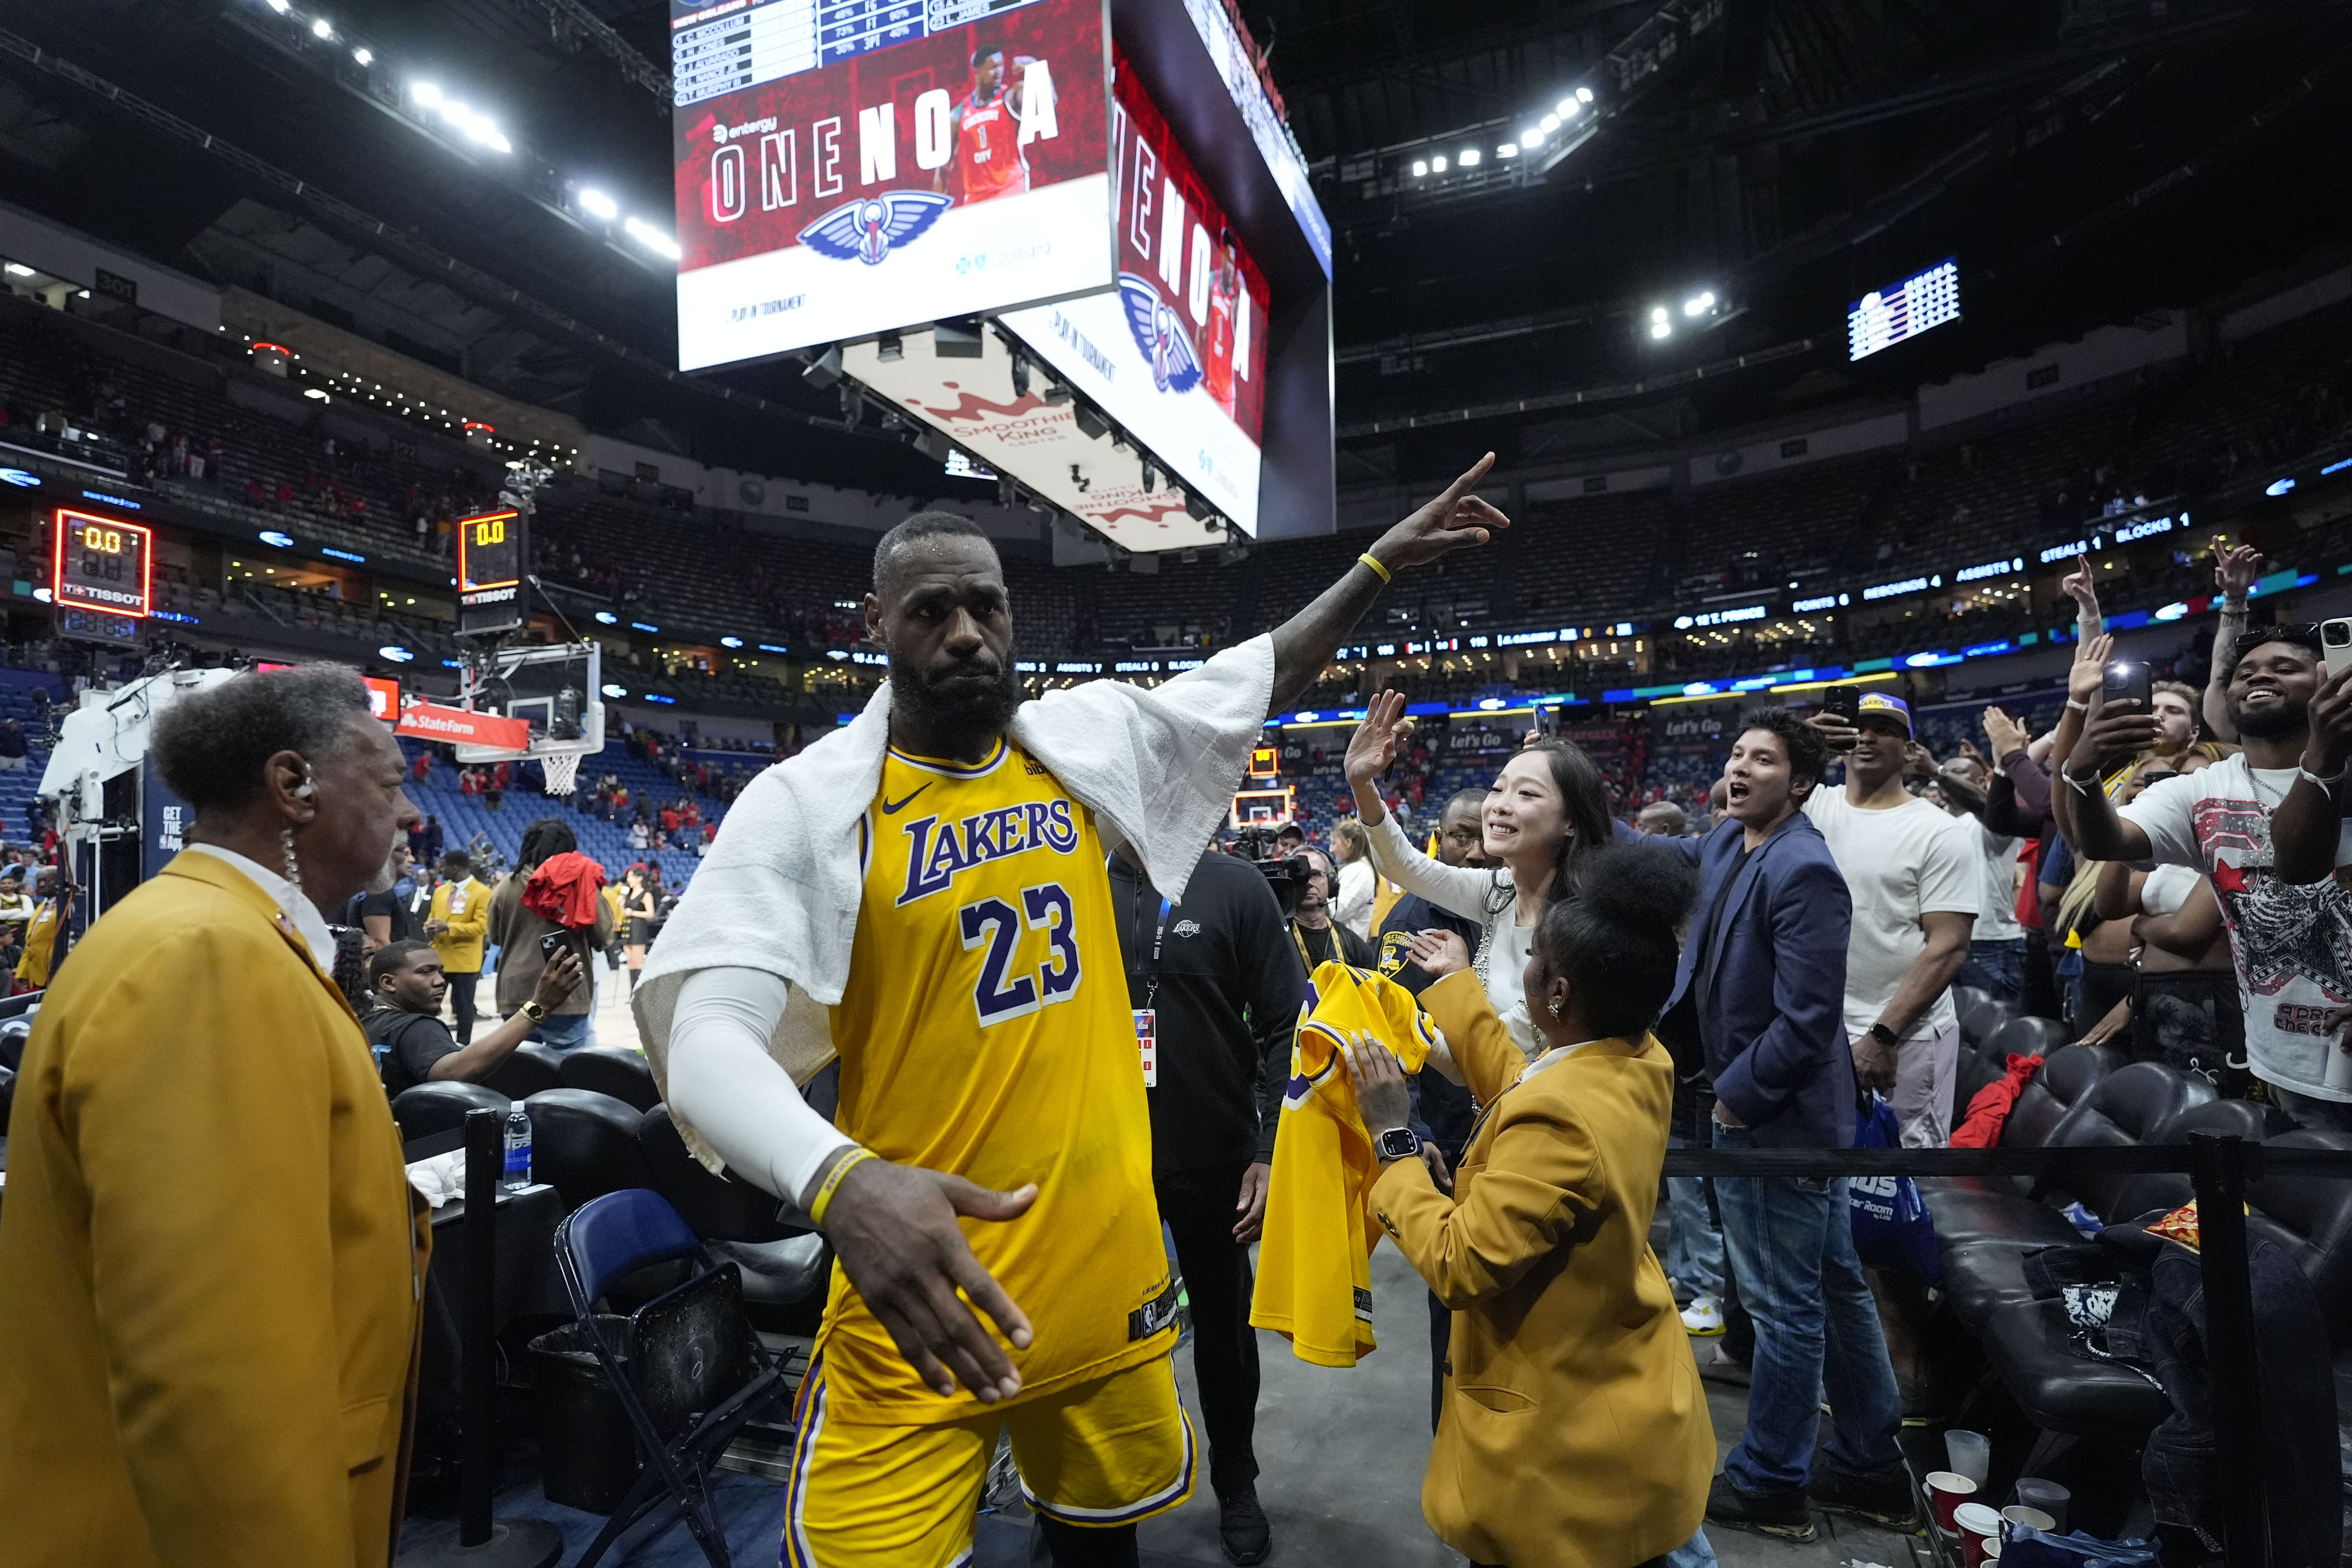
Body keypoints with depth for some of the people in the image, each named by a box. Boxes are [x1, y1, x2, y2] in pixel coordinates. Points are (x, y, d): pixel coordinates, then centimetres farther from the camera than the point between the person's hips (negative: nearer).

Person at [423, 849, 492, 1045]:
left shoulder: (482, 893, -9)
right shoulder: (440, 891, 13)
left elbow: (481, 926, -15)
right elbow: (431, 918, 19)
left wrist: (448, 927, -24)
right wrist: (430, 928, -6)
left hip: (464, 960, -6)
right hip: (438, 958, 6)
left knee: (463, 1006, 3)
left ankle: (463, 1045, 13)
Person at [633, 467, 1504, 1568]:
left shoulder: (1084, 740, 1)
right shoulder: (807, 803, -13)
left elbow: (1265, 677, 13)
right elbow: (705, 1035, -22)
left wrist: (1386, 559, 14)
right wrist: (838, 1179, -40)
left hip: (1109, 1259, 5)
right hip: (924, 1289, -4)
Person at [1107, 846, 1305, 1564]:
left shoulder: (1235, 887, -8)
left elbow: (1286, 1025, -7)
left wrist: (1271, 1150, -12)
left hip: (1216, 1155, -1)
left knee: (1224, 1322, 17)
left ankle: (1236, 1482, 40)